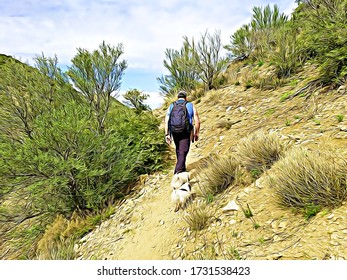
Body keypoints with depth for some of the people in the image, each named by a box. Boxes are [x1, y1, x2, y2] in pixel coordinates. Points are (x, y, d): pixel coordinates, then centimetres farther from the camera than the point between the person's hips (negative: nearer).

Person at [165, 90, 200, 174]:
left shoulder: (171, 106, 7)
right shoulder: (191, 106, 3)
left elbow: (166, 121, -4)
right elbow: (197, 121, -3)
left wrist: (167, 134, -4)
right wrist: (197, 133, 7)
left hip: (175, 132, 3)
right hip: (186, 133, -3)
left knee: (179, 150, 23)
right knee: (183, 152, -2)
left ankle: (182, 168, 37)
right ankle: (178, 171, -13)